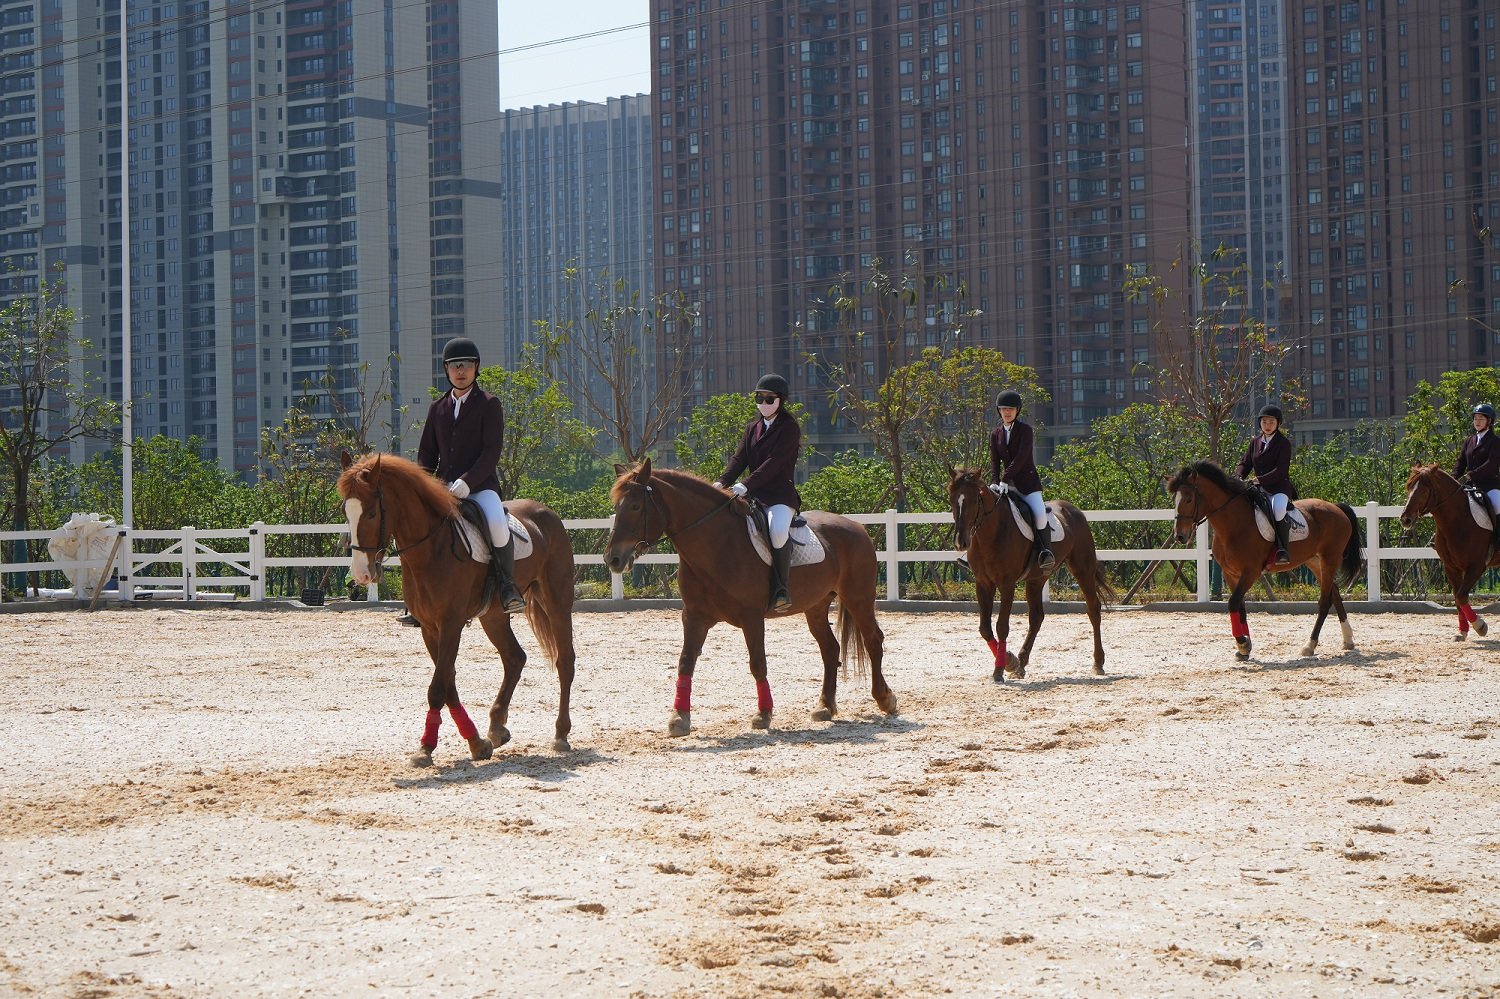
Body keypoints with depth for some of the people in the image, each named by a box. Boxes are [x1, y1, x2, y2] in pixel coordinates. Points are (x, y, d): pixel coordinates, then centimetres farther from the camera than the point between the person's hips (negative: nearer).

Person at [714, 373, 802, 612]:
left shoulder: (789, 427, -3)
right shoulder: (752, 428, 19)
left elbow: (773, 463, -15)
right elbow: (739, 459, 7)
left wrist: (746, 485, -26)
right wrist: (722, 483, -12)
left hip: (780, 495, -7)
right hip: (753, 495, 7)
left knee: (778, 531, -36)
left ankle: (781, 590, -26)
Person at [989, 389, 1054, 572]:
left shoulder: (1025, 429, -6)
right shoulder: (995, 434, 10)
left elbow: (1021, 457, -16)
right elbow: (994, 461, 4)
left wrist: (1004, 480, -24)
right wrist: (994, 483, -15)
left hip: (1027, 481, -6)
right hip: (1007, 483, 6)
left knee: (1039, 513, -24)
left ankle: (1046, 553, -16)